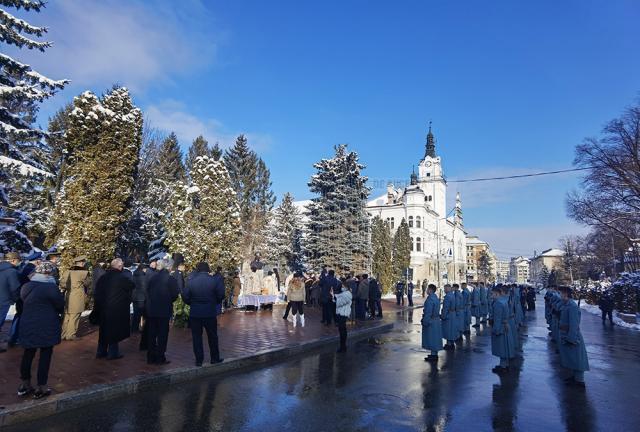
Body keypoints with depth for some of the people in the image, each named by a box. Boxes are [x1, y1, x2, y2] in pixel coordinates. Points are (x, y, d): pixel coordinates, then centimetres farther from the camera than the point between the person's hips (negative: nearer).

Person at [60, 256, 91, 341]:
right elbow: (88, 283, 2)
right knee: (74, 317, 2)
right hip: (77, 298, -6)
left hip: (67, 298, 6)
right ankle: (71, 335, 6)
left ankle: (63, 334, 21)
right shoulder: (83, 273, -11)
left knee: (66, 316, 15)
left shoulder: (67, 272, 6)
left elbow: (62, 283, 2)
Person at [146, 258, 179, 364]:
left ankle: (151, 357, 22)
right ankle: (160, 358, 9)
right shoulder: (171, 279, -13)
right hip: (164, 310, -5)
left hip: (151, 310, 5)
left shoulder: (153, 278, 1)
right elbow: (175, 295, -10)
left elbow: (148, 292, 6)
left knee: (152, 334, 14)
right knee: (162, 334, 6)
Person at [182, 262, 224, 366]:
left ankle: (199, 360, 14)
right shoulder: (214, 280, -8)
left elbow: (185, 296, -5)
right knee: (212, 336, 13)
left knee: (197, 337, 10)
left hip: (195, 313, 0)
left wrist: (192, 303, 13)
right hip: (210, 313, 0)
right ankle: (215, 358, 21)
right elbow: (221, 295, -7)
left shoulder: (191, 281, -6)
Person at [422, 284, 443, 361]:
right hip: (436, 319, 10)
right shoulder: (436, 297, 9)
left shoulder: (430, 299, -22)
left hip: (431, 321, -10)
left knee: (431, 338, 0)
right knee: (434, 338, 16)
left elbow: (428, 312, -22)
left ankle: (433, 355, 7)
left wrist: (425, 322, -16)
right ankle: (434, 354, 25)